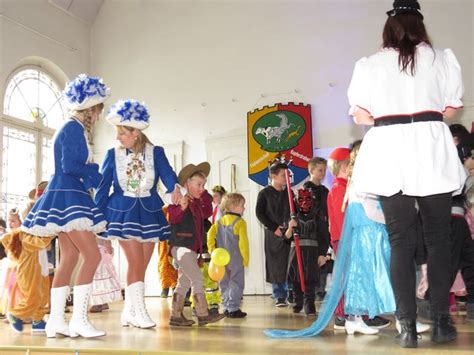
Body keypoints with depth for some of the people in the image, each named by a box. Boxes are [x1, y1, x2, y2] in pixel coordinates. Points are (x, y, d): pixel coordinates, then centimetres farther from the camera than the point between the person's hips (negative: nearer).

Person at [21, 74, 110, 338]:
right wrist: (96, 174, -4)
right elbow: (70, 166, -18)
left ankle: (56, 320, 8)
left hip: (67, 198, 10)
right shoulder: (74, 128, -11)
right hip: (68, 197, -10)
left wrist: (90, 175, 13)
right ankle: (79, 319, -13)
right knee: (92, 255, -14)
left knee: (69, 259, 7)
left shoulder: (73, 128, 19)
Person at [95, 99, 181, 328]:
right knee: (136, 263, -11)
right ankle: (140, 312, -3)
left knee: (141, 266, 6)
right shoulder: (113, 154, 0)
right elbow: (103, 187, 2)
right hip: (123, 212, -2)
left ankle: (128, 312, 19)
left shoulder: (156, 152, -1)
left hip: (149, 212, 2)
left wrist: (175, 187, -40)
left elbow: (167, 173, -17)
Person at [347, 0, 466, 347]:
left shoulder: (369, 64, 9)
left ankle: (408, 327, 1)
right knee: (438, 237, 8)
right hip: (432, 150, 0)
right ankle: (441, 322, 9)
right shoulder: (442, 58, 11)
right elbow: (451, 108, 13)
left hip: (389, 154, 0)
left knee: (401, 241, 2)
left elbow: (362, 115, 8)